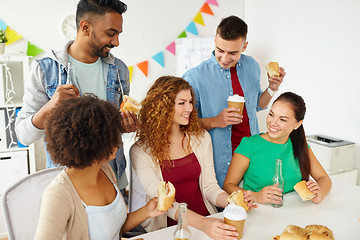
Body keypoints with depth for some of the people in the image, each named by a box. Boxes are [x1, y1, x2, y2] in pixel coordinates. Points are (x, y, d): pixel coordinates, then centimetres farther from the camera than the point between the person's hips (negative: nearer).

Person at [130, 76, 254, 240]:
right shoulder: (141, 151, -9)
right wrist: (202, 223, -30)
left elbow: (209, 186, 6)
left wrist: (232, 201, -14)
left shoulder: (201, 138, 6)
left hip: (206, 220, 4)